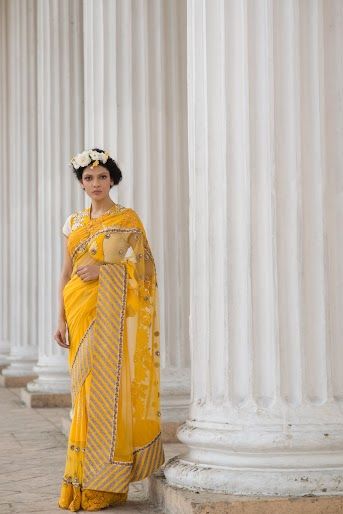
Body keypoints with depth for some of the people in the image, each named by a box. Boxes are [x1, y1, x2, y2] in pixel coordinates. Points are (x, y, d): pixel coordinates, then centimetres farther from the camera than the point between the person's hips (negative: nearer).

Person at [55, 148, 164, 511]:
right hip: (80, 313, 4)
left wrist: (103, 269, -16)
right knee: (84, 389, 3)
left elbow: (143, 267, -3)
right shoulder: (74, 223, 15)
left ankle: (106, 483, -3)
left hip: (112, 315, -4)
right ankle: (82, 482, 9)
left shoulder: (128, 219, 2)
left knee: (108, 389, -8)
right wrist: (61, 319, 6)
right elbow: (66, 273, 13)